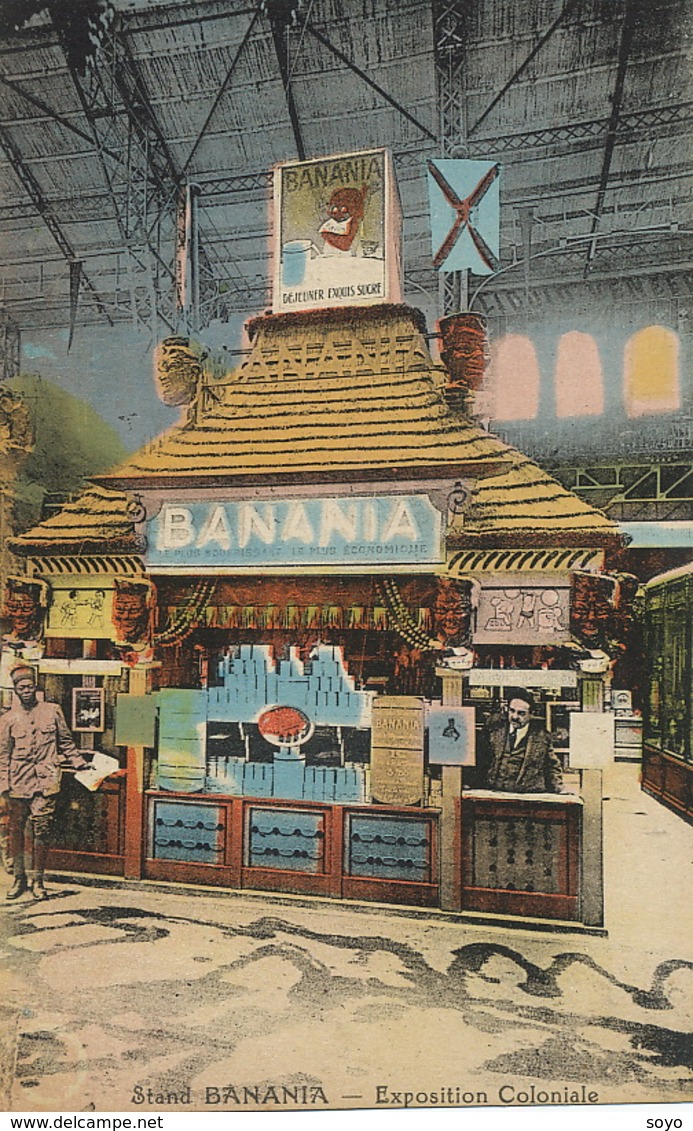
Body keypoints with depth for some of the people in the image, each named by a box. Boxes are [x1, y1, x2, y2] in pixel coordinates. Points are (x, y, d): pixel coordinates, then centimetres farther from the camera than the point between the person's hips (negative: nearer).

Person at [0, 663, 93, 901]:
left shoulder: (52, 712, 6)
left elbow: (65, 742, 14)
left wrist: (79, 763, 9)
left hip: (45, 782, -1)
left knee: (42, 831, -1)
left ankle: (38, 880, 12)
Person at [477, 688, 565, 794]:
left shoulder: (541, 734, 5)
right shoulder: (494, 724, 7)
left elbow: (552, 767, 17)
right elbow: (481, 756, 14)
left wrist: (560, 790, 5)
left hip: (530, 795, 0)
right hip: (493, 792, 0)